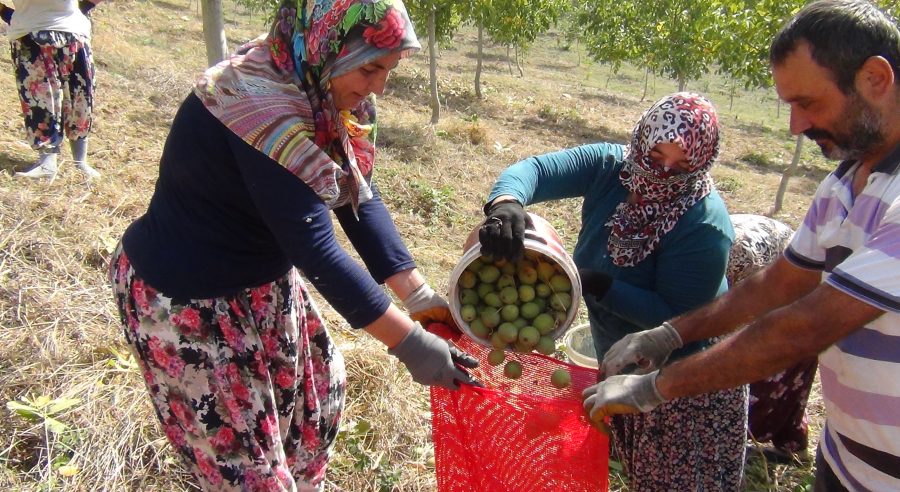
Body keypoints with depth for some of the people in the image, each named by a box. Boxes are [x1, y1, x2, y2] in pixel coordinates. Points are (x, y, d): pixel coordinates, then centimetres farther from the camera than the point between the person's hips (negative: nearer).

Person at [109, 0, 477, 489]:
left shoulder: (315, 88, -5)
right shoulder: (261, 108, -32)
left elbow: (360, 199, -5)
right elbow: (315, 247, -32)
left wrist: (418, 294, -10)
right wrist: (408, 341, -28)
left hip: (262, 277, 9)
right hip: (186, 298, -9)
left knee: (319, 381, 24)